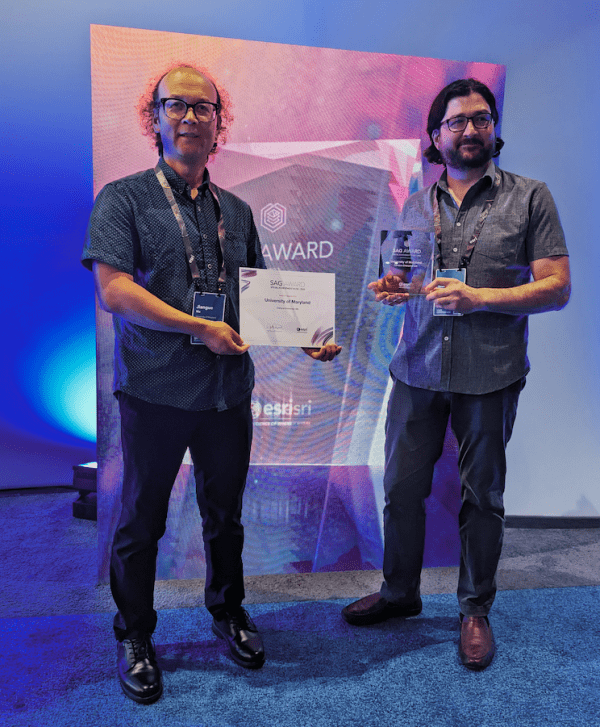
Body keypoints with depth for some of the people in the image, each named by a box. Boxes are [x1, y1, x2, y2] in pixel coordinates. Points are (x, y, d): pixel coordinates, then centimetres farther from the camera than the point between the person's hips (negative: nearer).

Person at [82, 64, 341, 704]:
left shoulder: (236, 211, 12)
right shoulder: (124, 198, -2)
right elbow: (113, 289, -14)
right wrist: (203, 328, -17)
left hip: (228, 390, 4)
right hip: (154, 391, -4)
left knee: (225, 512, 18)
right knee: (141, 520, 11)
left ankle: (227, 610, 42)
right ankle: (134, 637, 33)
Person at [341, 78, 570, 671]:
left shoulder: (529, 198, 1)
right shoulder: (416, 205, 12)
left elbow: (557, 287, -5)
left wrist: (476, 297, -18)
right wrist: (393, 288, -4)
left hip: (489, 375, -3)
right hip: (417, 369, 4)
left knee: (481, 495, 9)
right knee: (402, 487, 10)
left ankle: (475, 609, 30)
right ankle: (399, 593, 33)